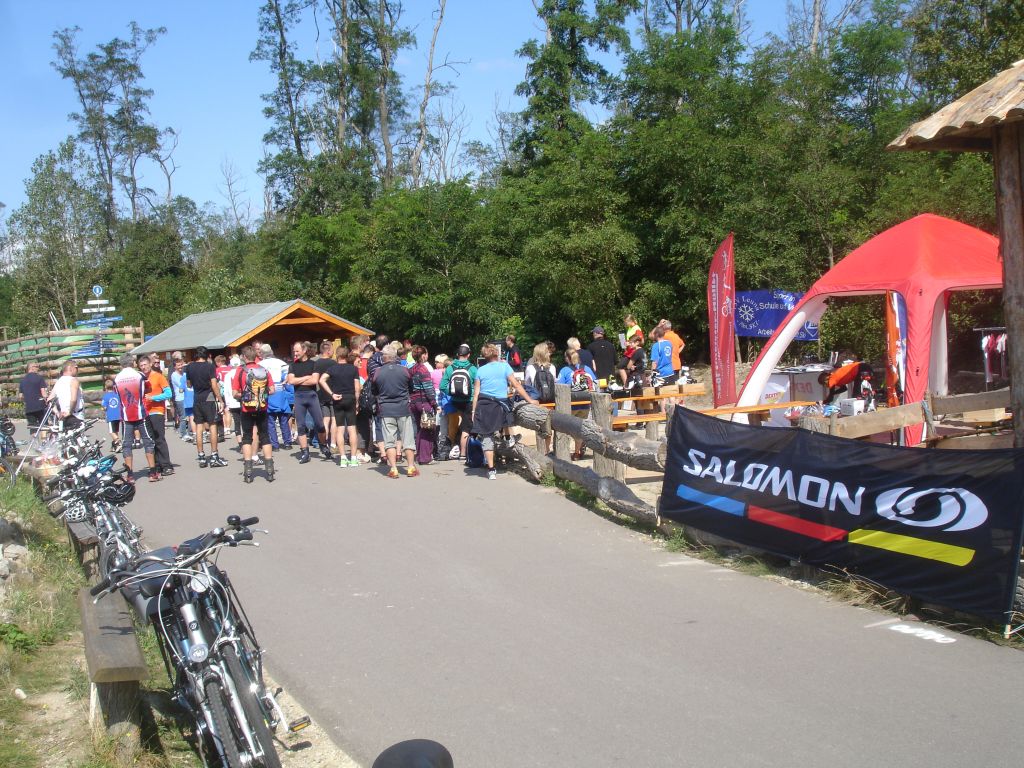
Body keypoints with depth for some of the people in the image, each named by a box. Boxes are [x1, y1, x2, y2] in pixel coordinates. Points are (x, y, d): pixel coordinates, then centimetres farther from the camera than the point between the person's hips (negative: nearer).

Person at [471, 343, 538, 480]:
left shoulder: (480, 370, 8)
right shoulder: (504, 366, 3)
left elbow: (476, 393, 5)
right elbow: (516, 385, -2)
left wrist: (474, 411, 9)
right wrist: (530, 400, 2)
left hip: (483, 406, 2)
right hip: (499, 405, -2)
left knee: (486, 437, 4)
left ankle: (491, 470, 3)